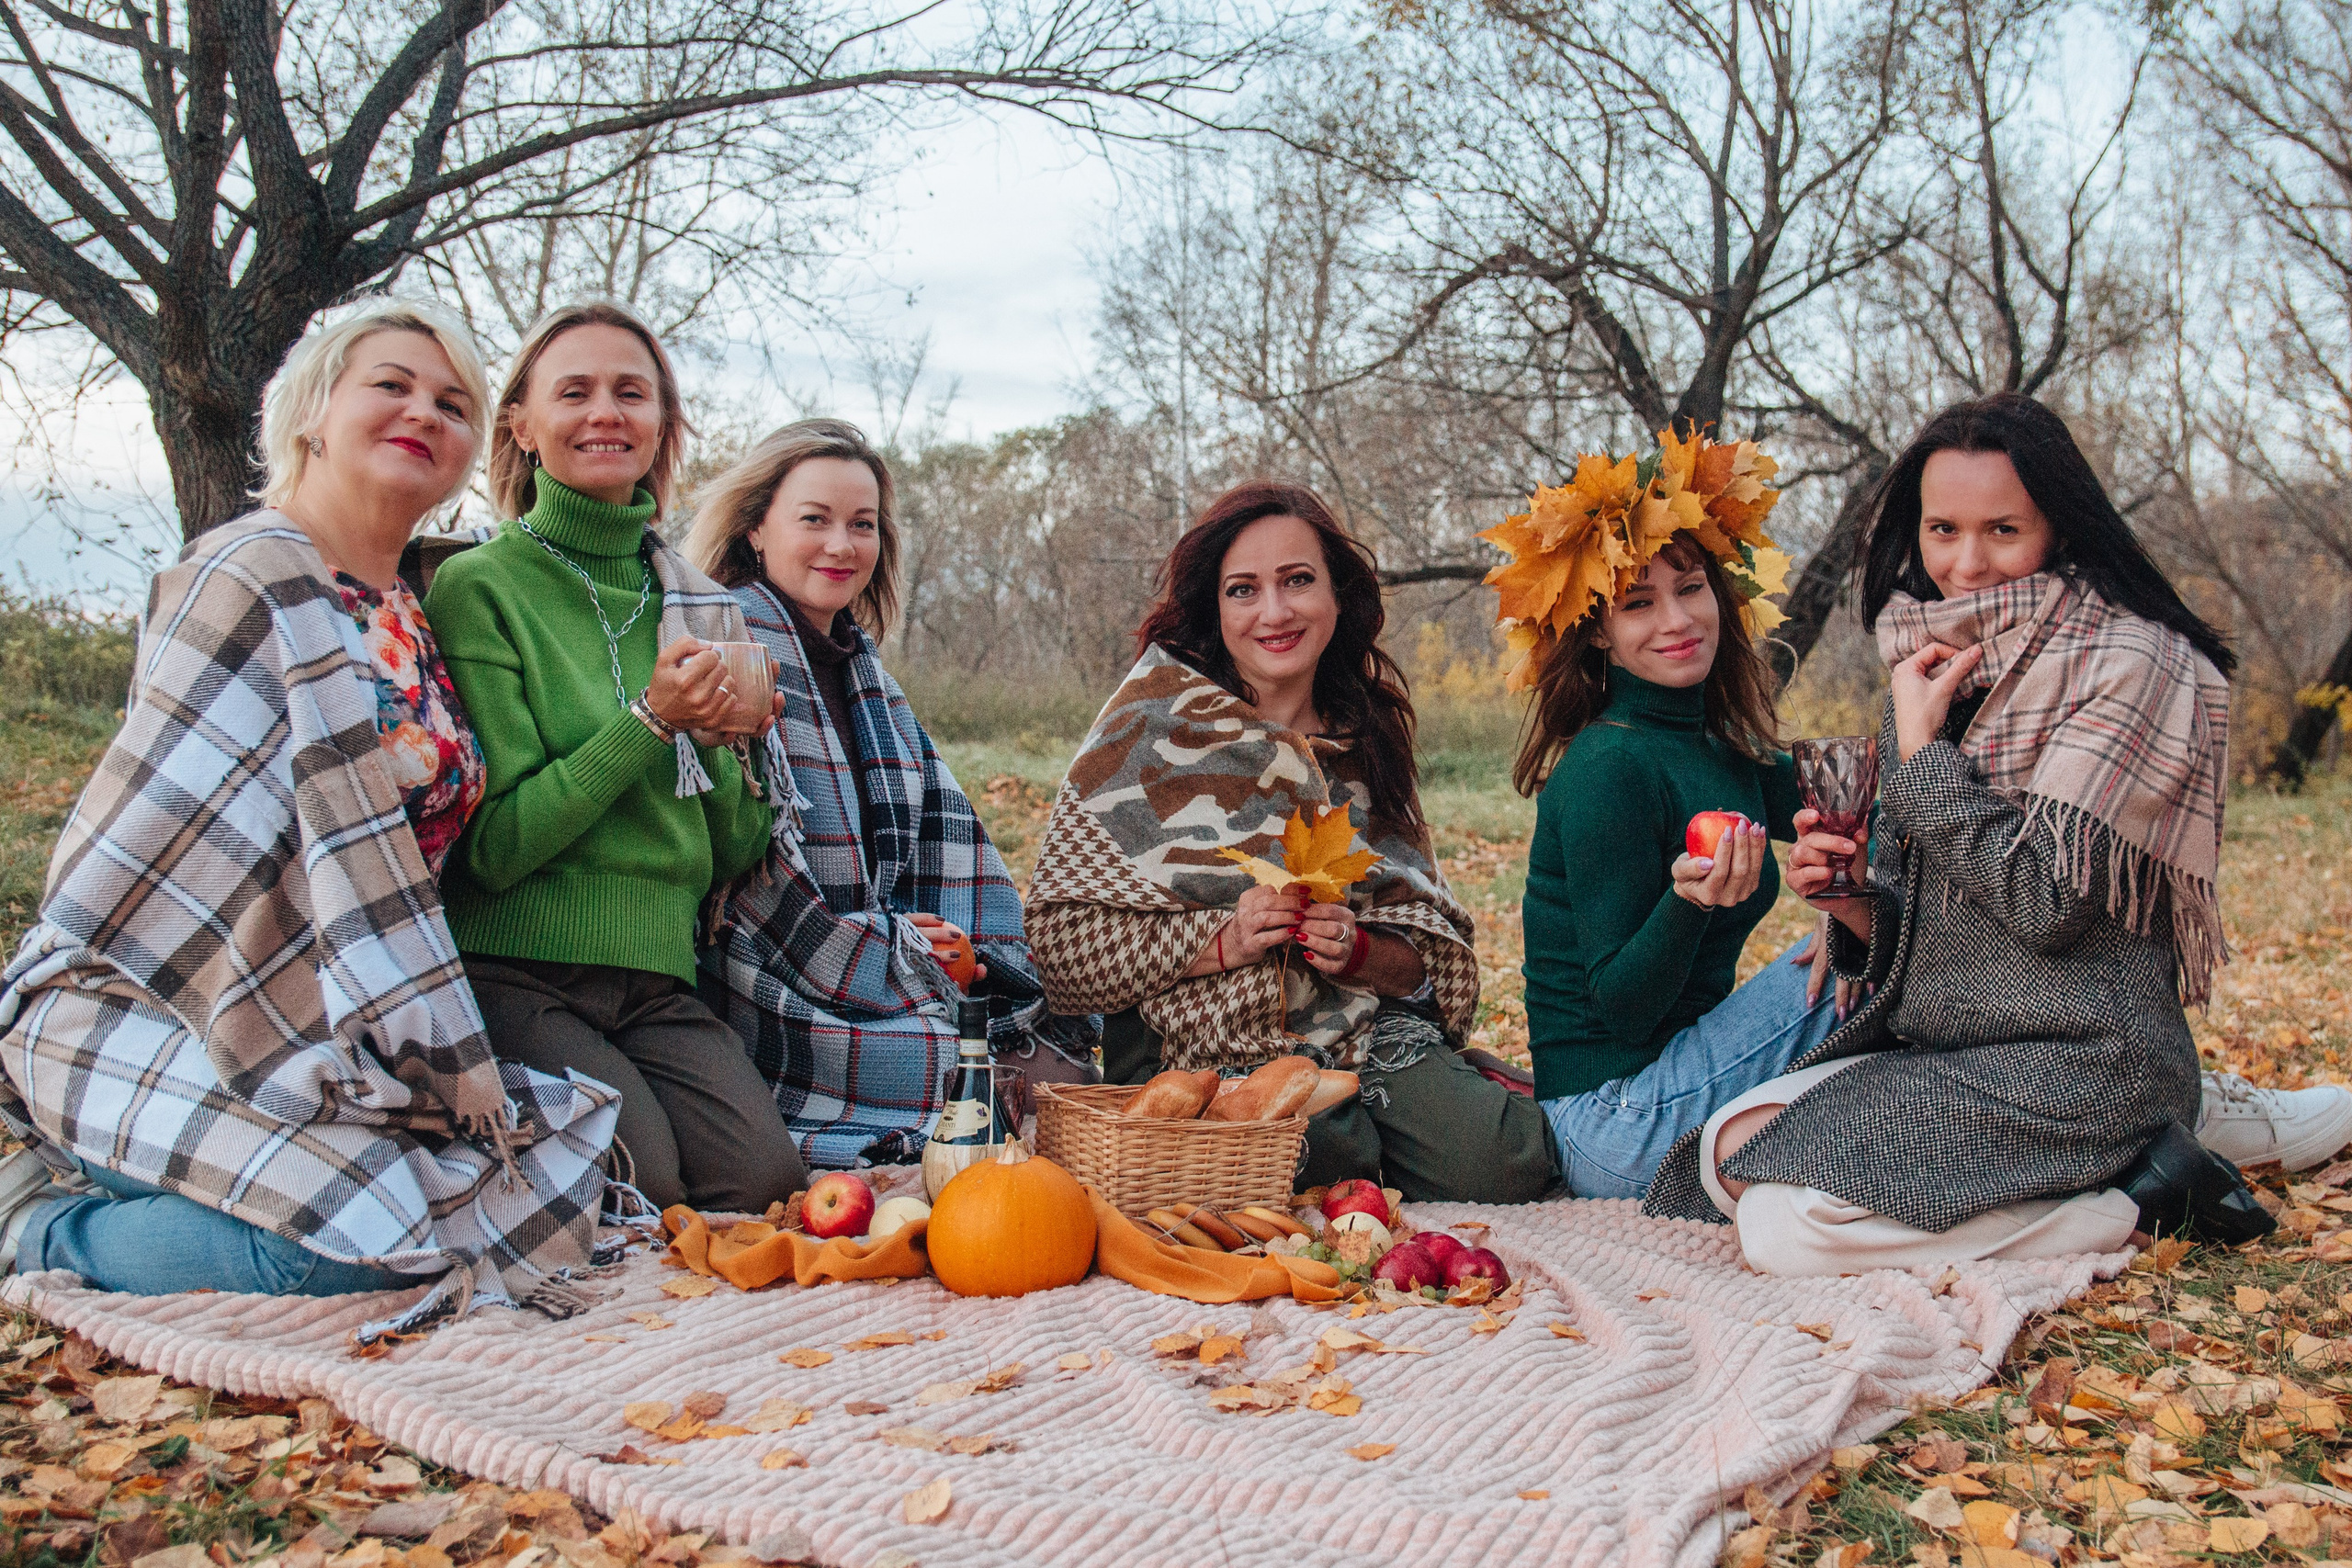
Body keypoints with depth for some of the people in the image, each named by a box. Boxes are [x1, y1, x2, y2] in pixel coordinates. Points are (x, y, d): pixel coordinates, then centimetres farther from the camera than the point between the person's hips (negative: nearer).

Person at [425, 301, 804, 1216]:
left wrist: (716, 737, -6)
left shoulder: (689, 598, 13)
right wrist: (650, 719, -15)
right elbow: (497, 843, -10)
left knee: (765, 1179, -20)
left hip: (659, 981, 4)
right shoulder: (479, 586, -3)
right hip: (515, 972, -4)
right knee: (641, 1181, -24)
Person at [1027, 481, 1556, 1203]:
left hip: (1364, 1035, 4)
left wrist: (1357, 952, -12)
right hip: (1200, 1055, -4)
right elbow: (1064, 940, -7)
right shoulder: (1156, 726, -2)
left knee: (1501, 1165, -22)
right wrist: (1223, 941, -18)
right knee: (1338, 1152, -33)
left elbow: (1436, 956, 9)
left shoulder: (1364, 742, 12)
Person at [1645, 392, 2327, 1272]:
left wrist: (1920, 749, -12)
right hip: (1940, 1049, 9)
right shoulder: (1941, 675, 14)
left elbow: (2046, 901, -20)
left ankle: (2138, 1200, -7)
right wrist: (1857, 905, -6)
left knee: (1787, 1225, -22)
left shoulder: (2130, 663, -11)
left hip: (2079, 1061, -9)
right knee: (1725, 1153, -4)